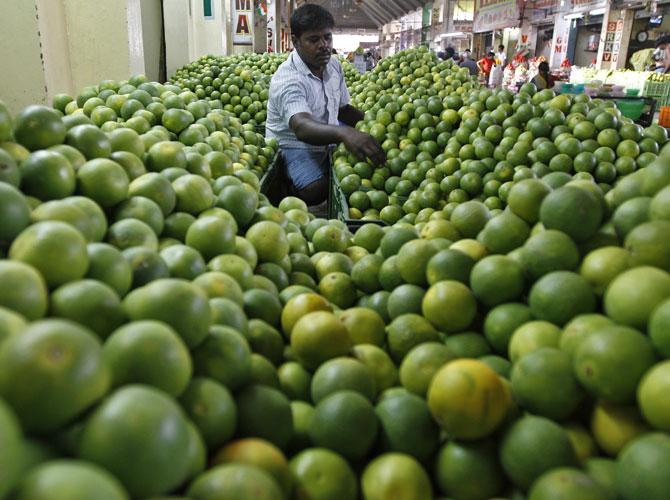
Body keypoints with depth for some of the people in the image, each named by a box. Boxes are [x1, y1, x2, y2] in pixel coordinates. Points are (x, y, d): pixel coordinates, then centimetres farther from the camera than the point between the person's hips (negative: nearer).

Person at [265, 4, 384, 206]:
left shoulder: (334, 65, 3)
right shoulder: (287, 79, -24)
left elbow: (343, 108, 15)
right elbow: (301, 127, -42)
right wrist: (344, 133, -61)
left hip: (328, 141, 8)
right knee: (316, 189, -34)